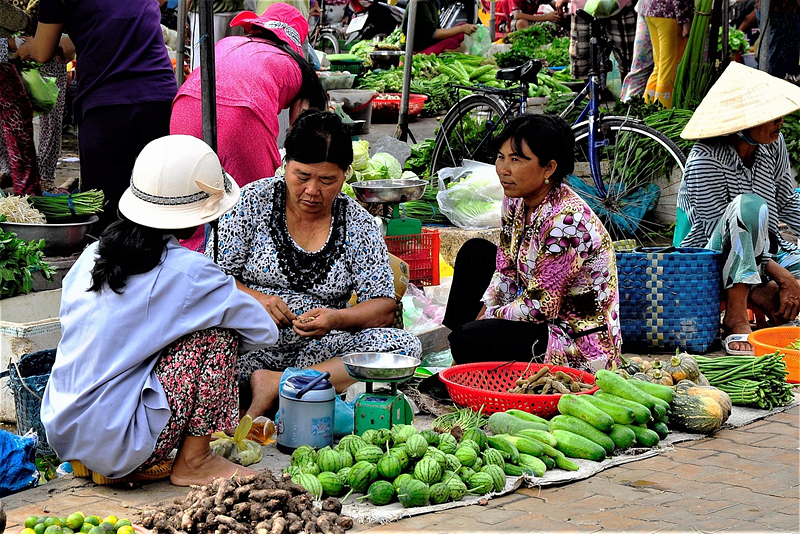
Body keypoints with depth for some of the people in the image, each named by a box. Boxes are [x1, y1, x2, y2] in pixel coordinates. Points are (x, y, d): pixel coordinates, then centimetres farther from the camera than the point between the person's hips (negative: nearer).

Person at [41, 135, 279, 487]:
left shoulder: (92, 254, 6)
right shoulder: (185, 271, -13)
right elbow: (264, 330, -4)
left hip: (62, 434, 7)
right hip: (117, 444, -7)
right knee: (218, 331, -3)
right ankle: (193, 463, 5)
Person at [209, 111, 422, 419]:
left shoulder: (359, 224, 3)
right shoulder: (253, 201, 1)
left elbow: (384, 307, 0)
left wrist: (336, 319, -20)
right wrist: (254, 298, -19)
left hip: (318, 352, 3)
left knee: (406, 346, -24)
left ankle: (275, 384, -29)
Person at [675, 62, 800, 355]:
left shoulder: (773, 145, -2)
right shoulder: (706, 160, -22)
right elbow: (719, 230, -24)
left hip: (762, 253, 6)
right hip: (709, 262, -6)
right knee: (750, 205, -37)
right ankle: (736, 318, -32)